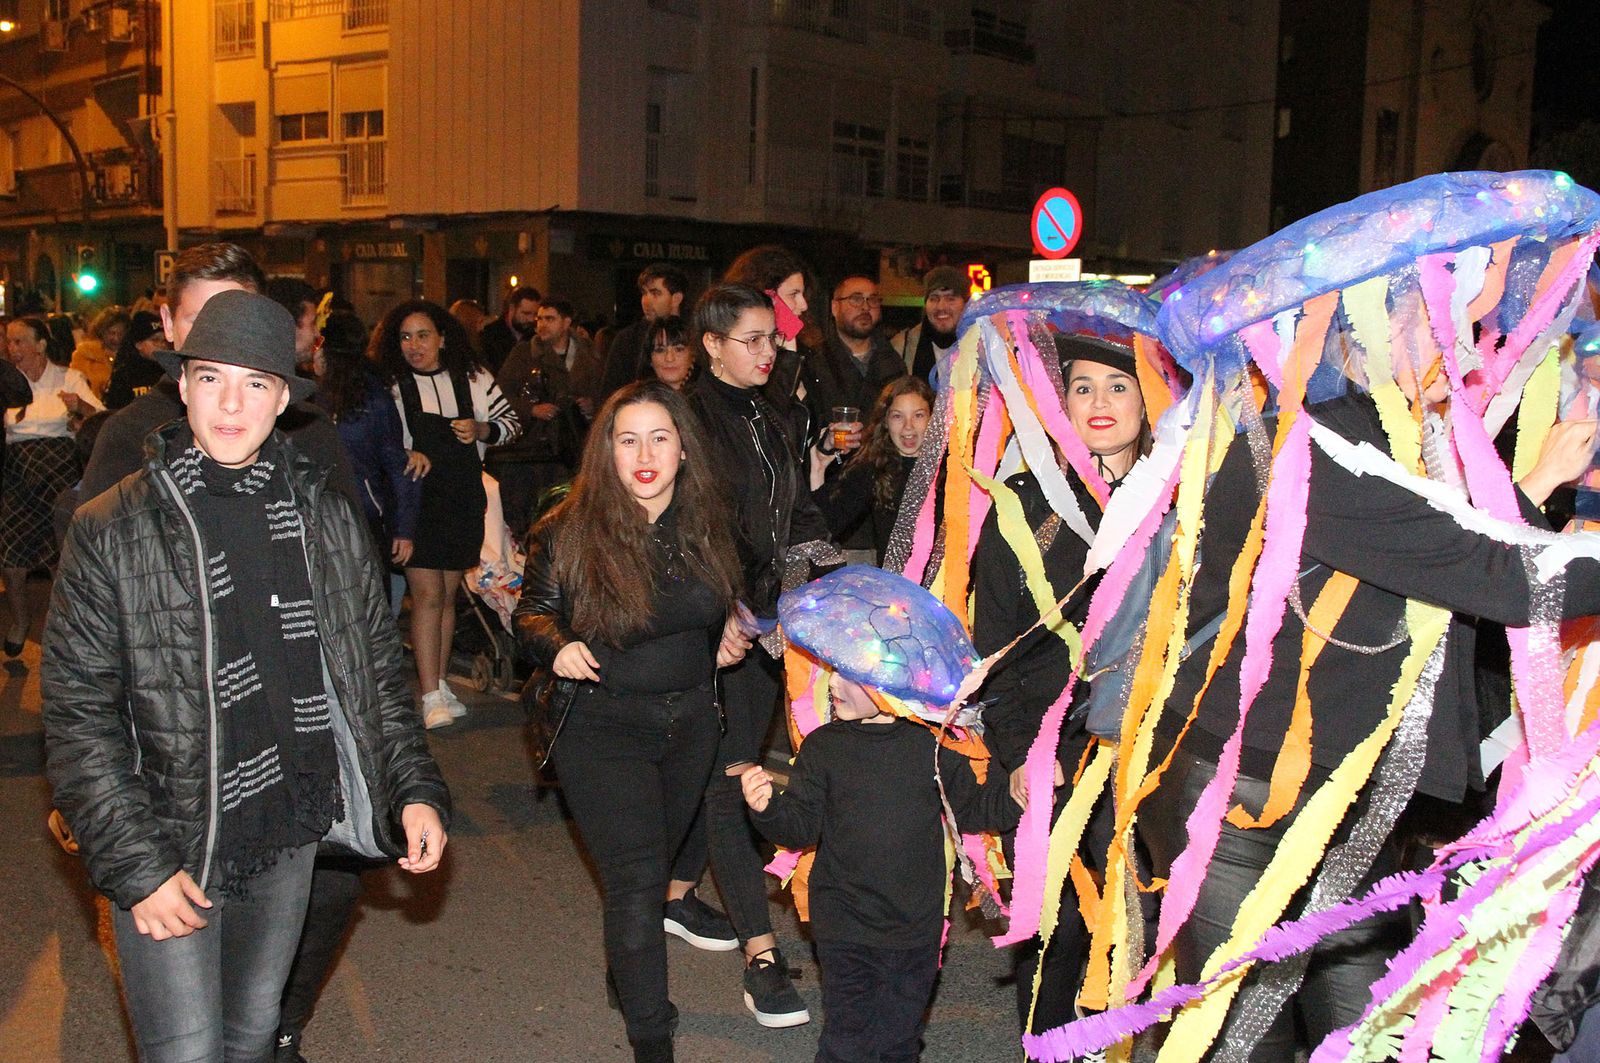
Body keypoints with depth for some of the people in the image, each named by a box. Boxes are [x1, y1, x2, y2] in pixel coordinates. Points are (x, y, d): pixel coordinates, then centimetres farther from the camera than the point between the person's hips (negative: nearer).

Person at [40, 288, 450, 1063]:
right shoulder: (112, 531, -8)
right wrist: (134, 864, -13)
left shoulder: (327, 519, 3)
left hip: (290, 835, 4)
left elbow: (375, 670, 9)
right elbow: (76, 715, -8)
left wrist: (416, 789, -1)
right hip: (167, 850, -3)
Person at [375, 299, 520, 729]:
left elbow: (511, 422, 10)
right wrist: (405, 456, -19)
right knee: (427, 595, -8)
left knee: (448, 596, 12)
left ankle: (441, 683, 23)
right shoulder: (390, 385, -3)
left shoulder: (472, 378, 5)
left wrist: (481, 430, -9)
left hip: (465, 501, 3)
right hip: (417, 500, -3)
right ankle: (431, 696, -5)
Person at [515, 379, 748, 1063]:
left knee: (655, 865, 18)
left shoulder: (705, 526, 1)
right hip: (602, 728, -4)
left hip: (690, 721, 5)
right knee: (637, 879, -10)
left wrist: (726, 637, -1)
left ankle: (627, 976, 43)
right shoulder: (569, 533, -13)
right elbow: (531, 613, -2)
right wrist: (557, 645, -22)